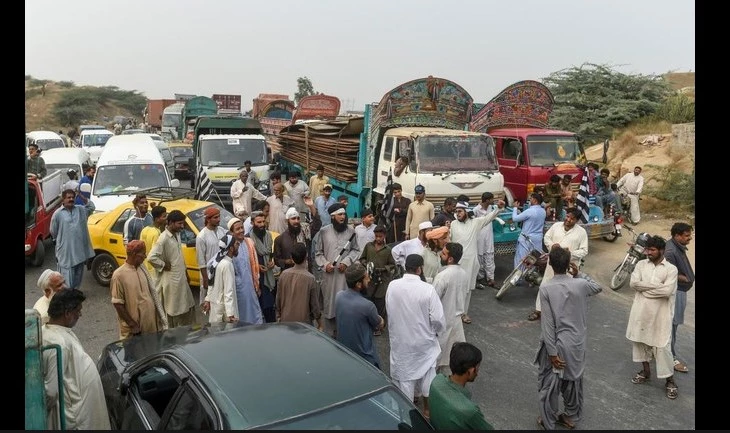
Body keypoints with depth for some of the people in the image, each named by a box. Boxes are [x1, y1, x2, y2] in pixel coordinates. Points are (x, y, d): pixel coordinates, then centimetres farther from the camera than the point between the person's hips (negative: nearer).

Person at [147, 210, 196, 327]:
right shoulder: (163, 238, -21)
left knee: (188, 306, 16)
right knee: (172, 309, 3)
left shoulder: (177, 235, 6)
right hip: (171, 279, -9)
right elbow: (151, 257, -31)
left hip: (181, 278, 9)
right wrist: (164, 266, -18)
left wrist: (186, 272, 17)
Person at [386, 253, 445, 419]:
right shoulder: (428, 289, -22)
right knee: (427, 374, 21)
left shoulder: (392, 286, -13)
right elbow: (438, 319, -18)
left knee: (404, 375, 19)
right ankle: (427, 408, 38)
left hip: (400, 341, 2)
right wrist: (436, 331, 3)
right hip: (424, 341, -1)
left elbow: (389, 311, -1)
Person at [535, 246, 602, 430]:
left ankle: (548, 422, 25)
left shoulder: (546, 289, -19)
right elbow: (598, 287, 15)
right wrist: (579, 274, 8)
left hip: (556, 345, -4)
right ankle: (571, 417, 38)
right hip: (576, 344, 4)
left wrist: (552, 352, -12)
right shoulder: (580, 285, -11)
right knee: (573, 381, 22)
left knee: (549, 384, 12)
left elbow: (548, 323, -18)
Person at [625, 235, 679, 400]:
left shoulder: (671, 269, -8)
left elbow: (667, 291, -20)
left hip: (660, 314, -4)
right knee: (640, 341, 16)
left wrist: (645, 287, -13)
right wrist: (656, 285, -15)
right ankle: (646, 370, 35)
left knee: (662, 347, 0)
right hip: (641, 311, 4)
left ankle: (670, 380, 15)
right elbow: (633, 283, -10)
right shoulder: (641, 264, 3)